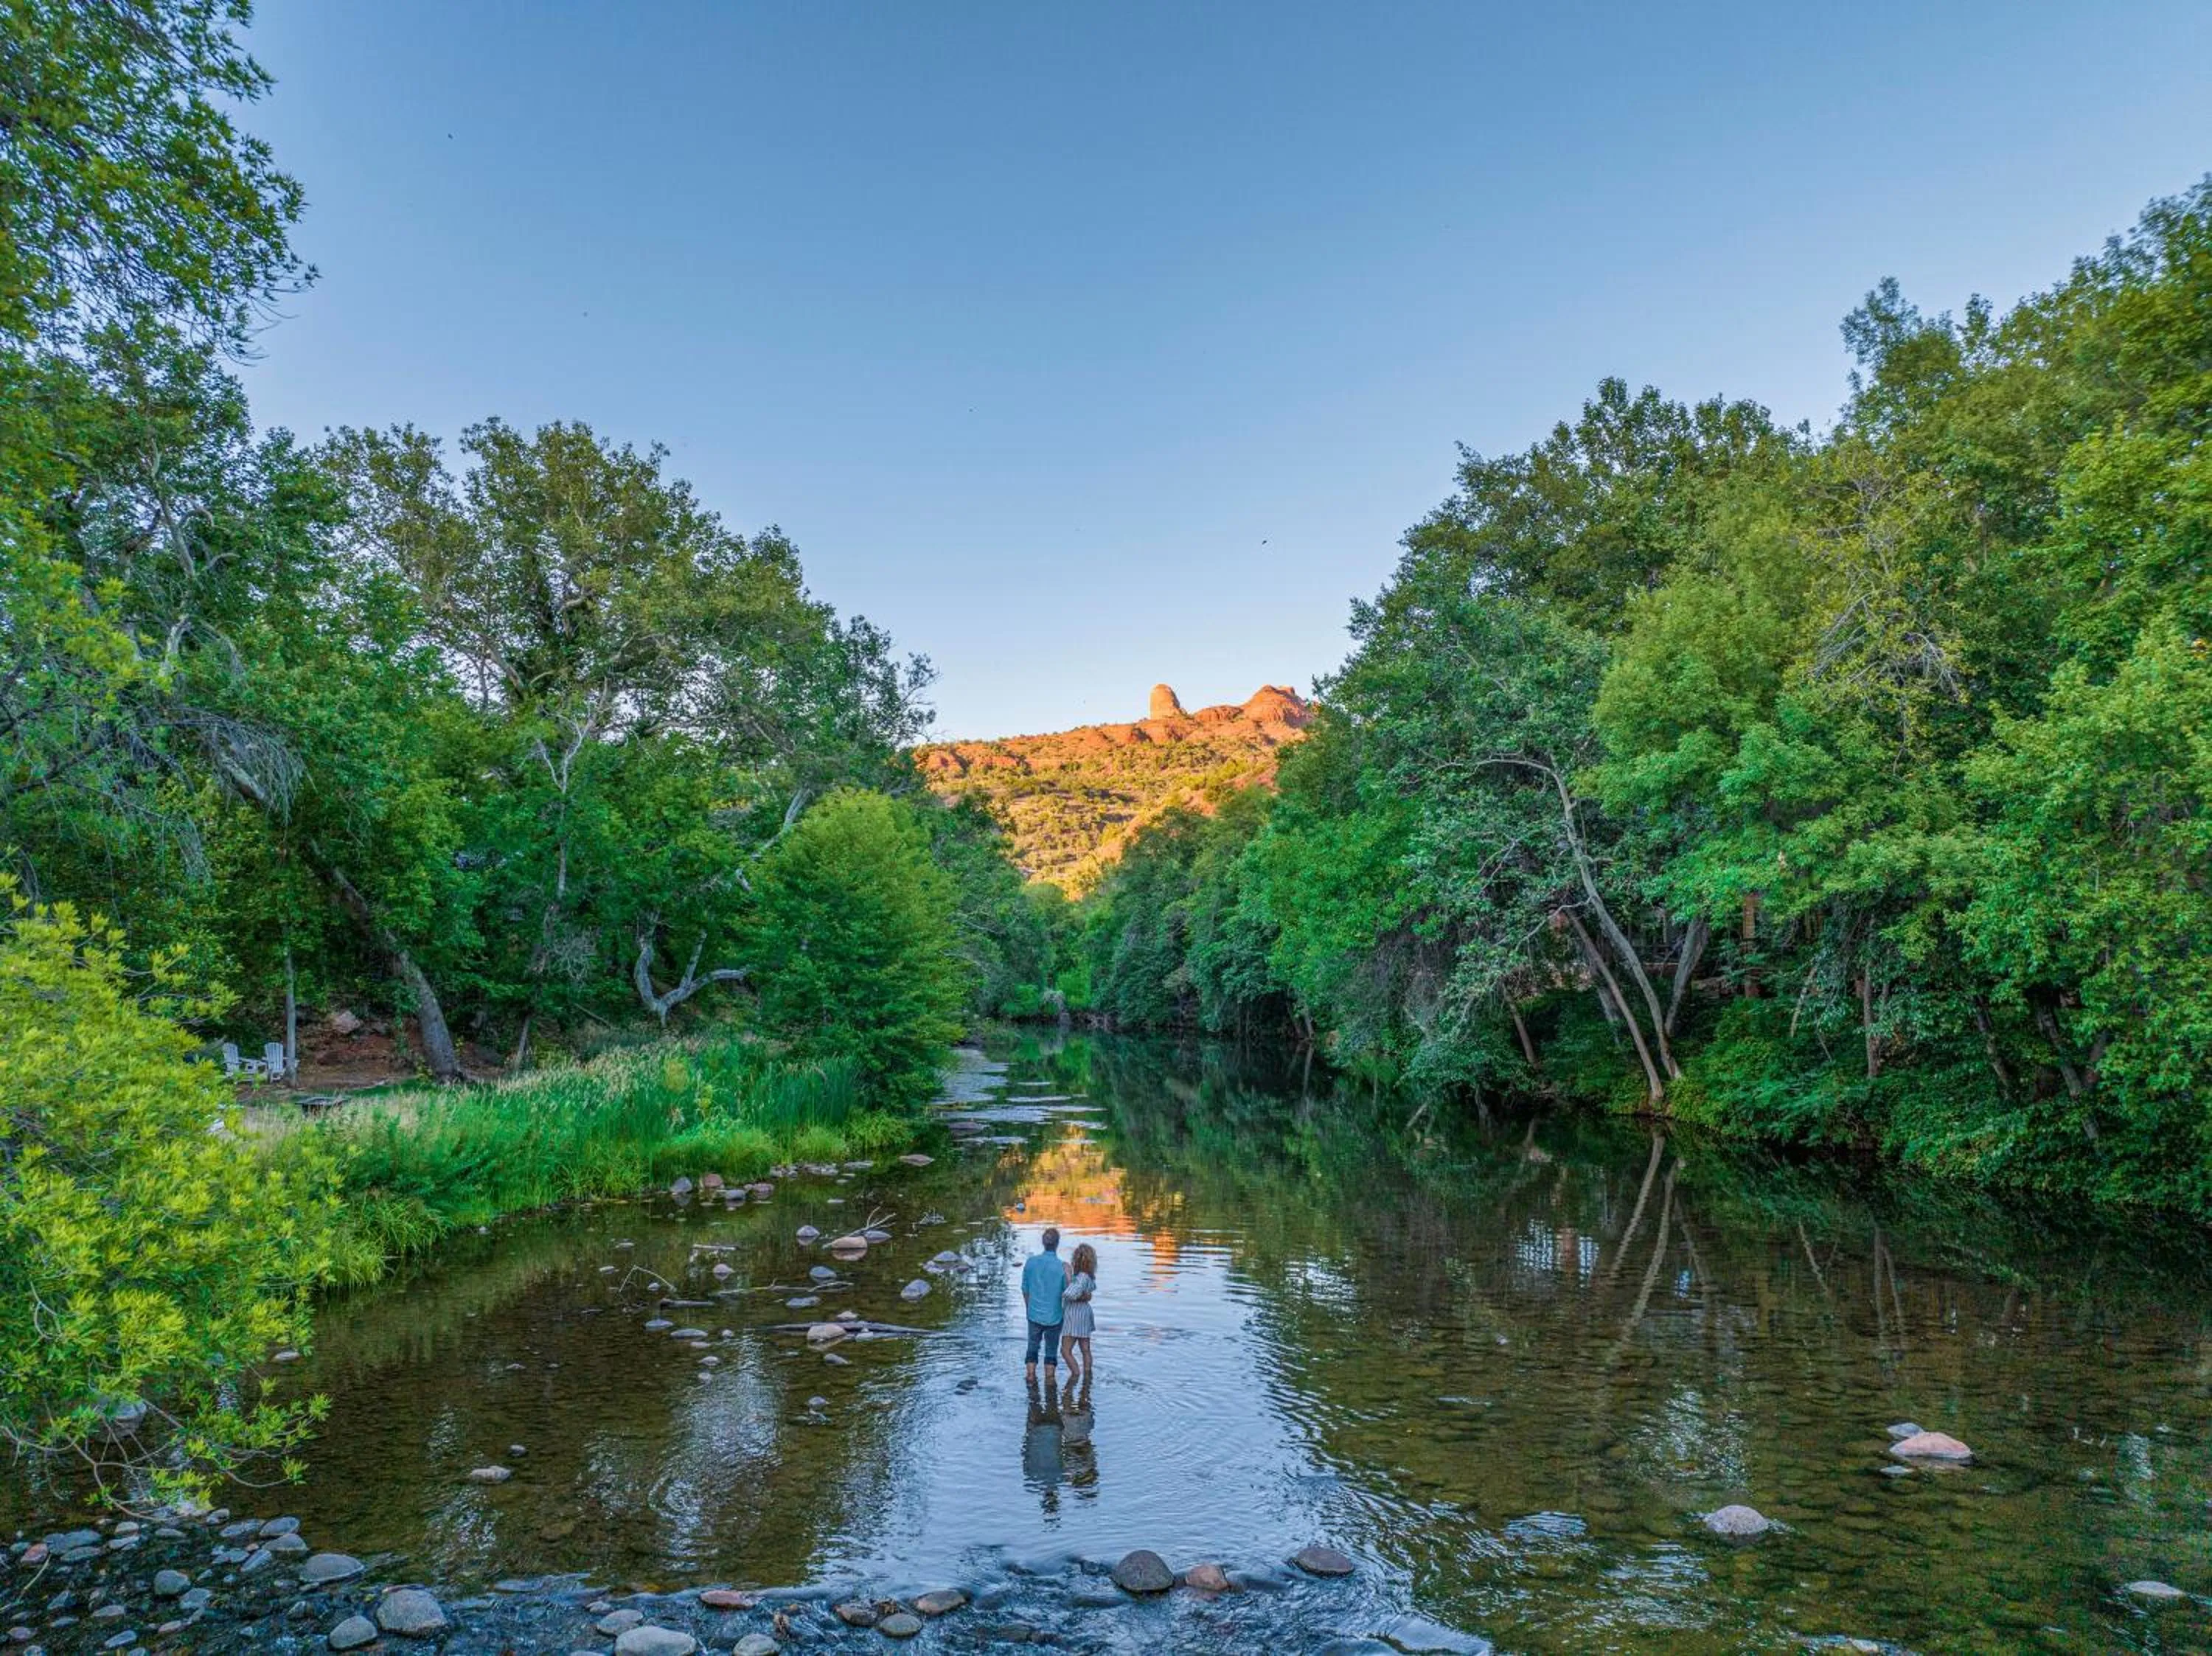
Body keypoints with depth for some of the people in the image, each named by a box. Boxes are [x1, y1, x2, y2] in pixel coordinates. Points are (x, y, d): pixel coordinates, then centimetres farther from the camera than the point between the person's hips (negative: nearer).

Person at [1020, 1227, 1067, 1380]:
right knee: (1051, 1350, 12)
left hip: (1034, 1315, 2)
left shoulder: (1031, 1262, -7)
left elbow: (1025, 1289, 3)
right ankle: (1049, 1379, 16)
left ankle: (1031, 1376, 19)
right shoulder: (1062, 1267, -16)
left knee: (1033, 1348, 17)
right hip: (1054, 1316, -2)